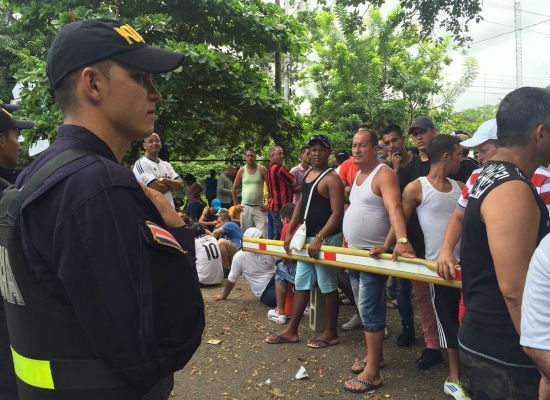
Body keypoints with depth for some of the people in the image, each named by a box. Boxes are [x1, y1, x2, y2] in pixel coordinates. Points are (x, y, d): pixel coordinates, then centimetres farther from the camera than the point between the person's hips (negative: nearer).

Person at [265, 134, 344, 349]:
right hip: (307, 237, 9)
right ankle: (291, 331, 22)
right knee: (301, 283, 13)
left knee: (327, 285, 3)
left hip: (326, 238, -9)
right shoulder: (307, 174, 12)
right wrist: (290, 232, 10)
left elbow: (337, 213, -19)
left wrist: (319, 238, -25)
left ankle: (331, 333, 17)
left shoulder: (332, 179, -13)